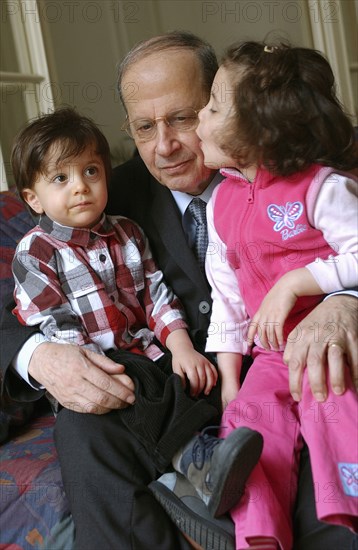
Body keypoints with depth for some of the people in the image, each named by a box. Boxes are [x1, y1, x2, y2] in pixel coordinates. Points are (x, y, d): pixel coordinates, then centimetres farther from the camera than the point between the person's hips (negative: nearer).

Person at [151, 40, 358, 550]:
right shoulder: (222, 201, 9)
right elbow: (226, 291, 12)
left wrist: (292, 284, -24)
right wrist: (229, 378, 7)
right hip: (272, 349, 6)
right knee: (250, 418, -15)